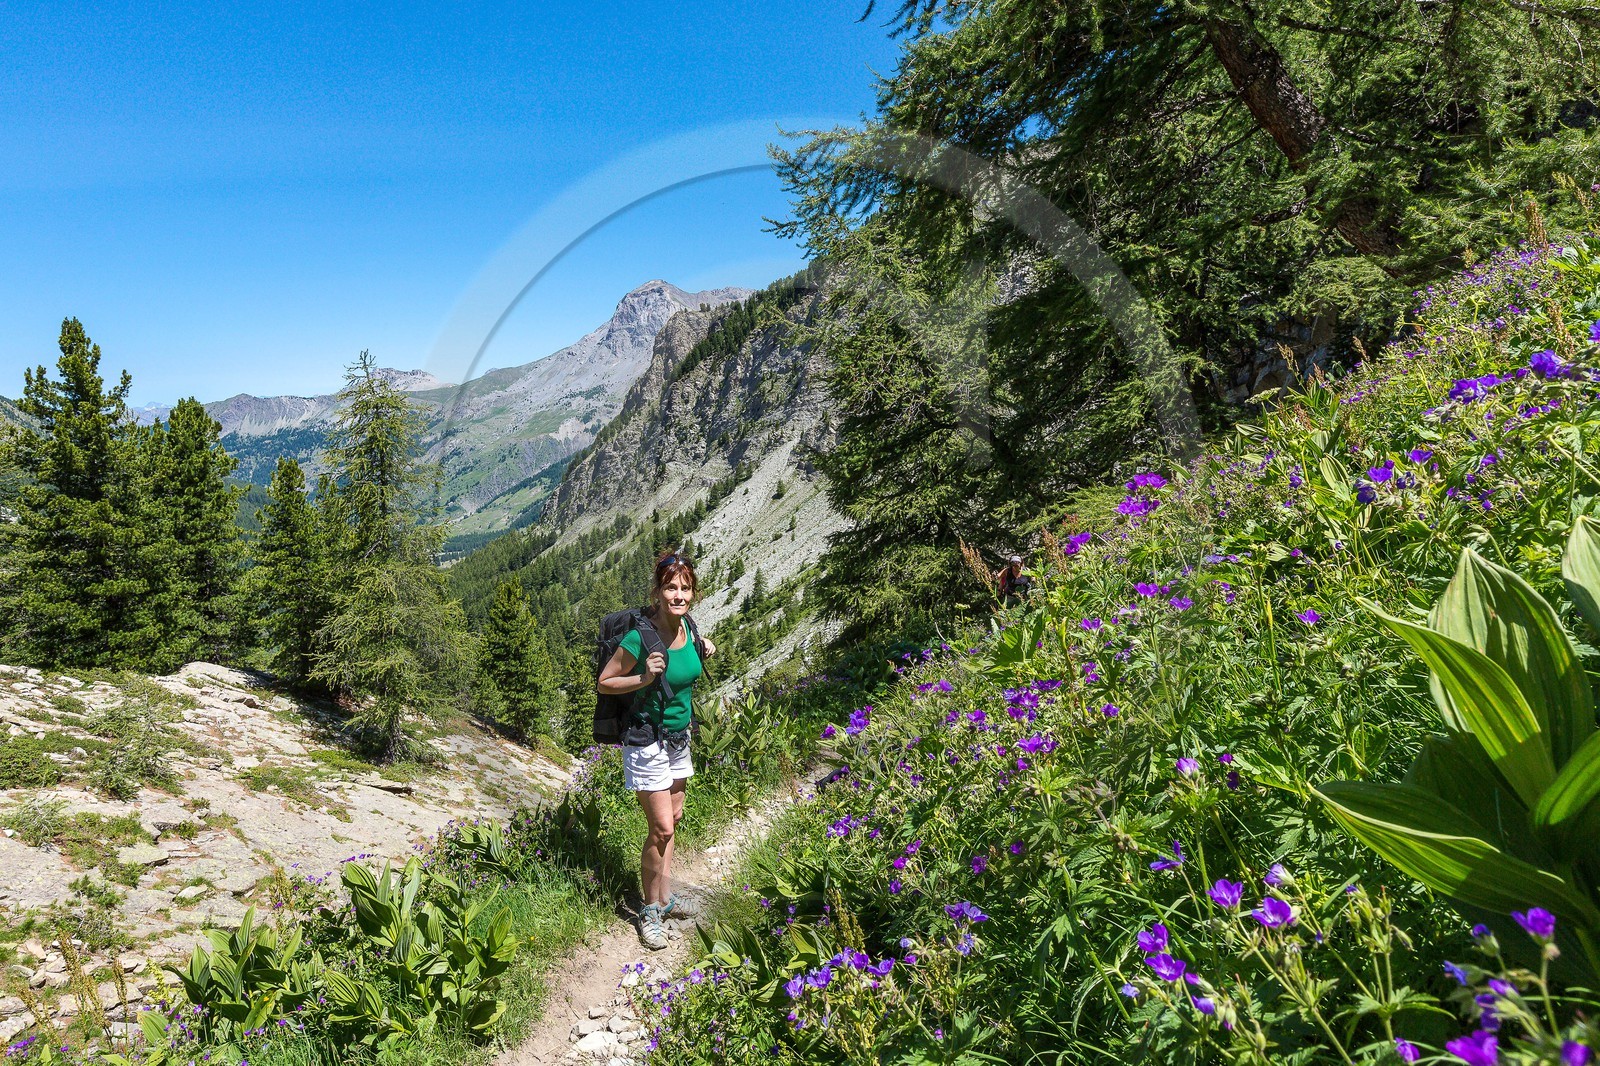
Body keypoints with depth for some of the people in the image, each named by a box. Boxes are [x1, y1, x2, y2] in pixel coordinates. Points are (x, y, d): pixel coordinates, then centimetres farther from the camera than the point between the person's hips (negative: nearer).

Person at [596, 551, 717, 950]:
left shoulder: (687, 627, -5)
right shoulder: (640, 638, -25)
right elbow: (605, 682, -14)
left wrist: (703, 649, 0)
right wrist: (645, 678, -28)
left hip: (678, 737, 7)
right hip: (647, 741, -7)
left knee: (673, 817, 17)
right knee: (661, 828, -4)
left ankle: (665, 896, 32)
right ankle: (651, 910, 14)